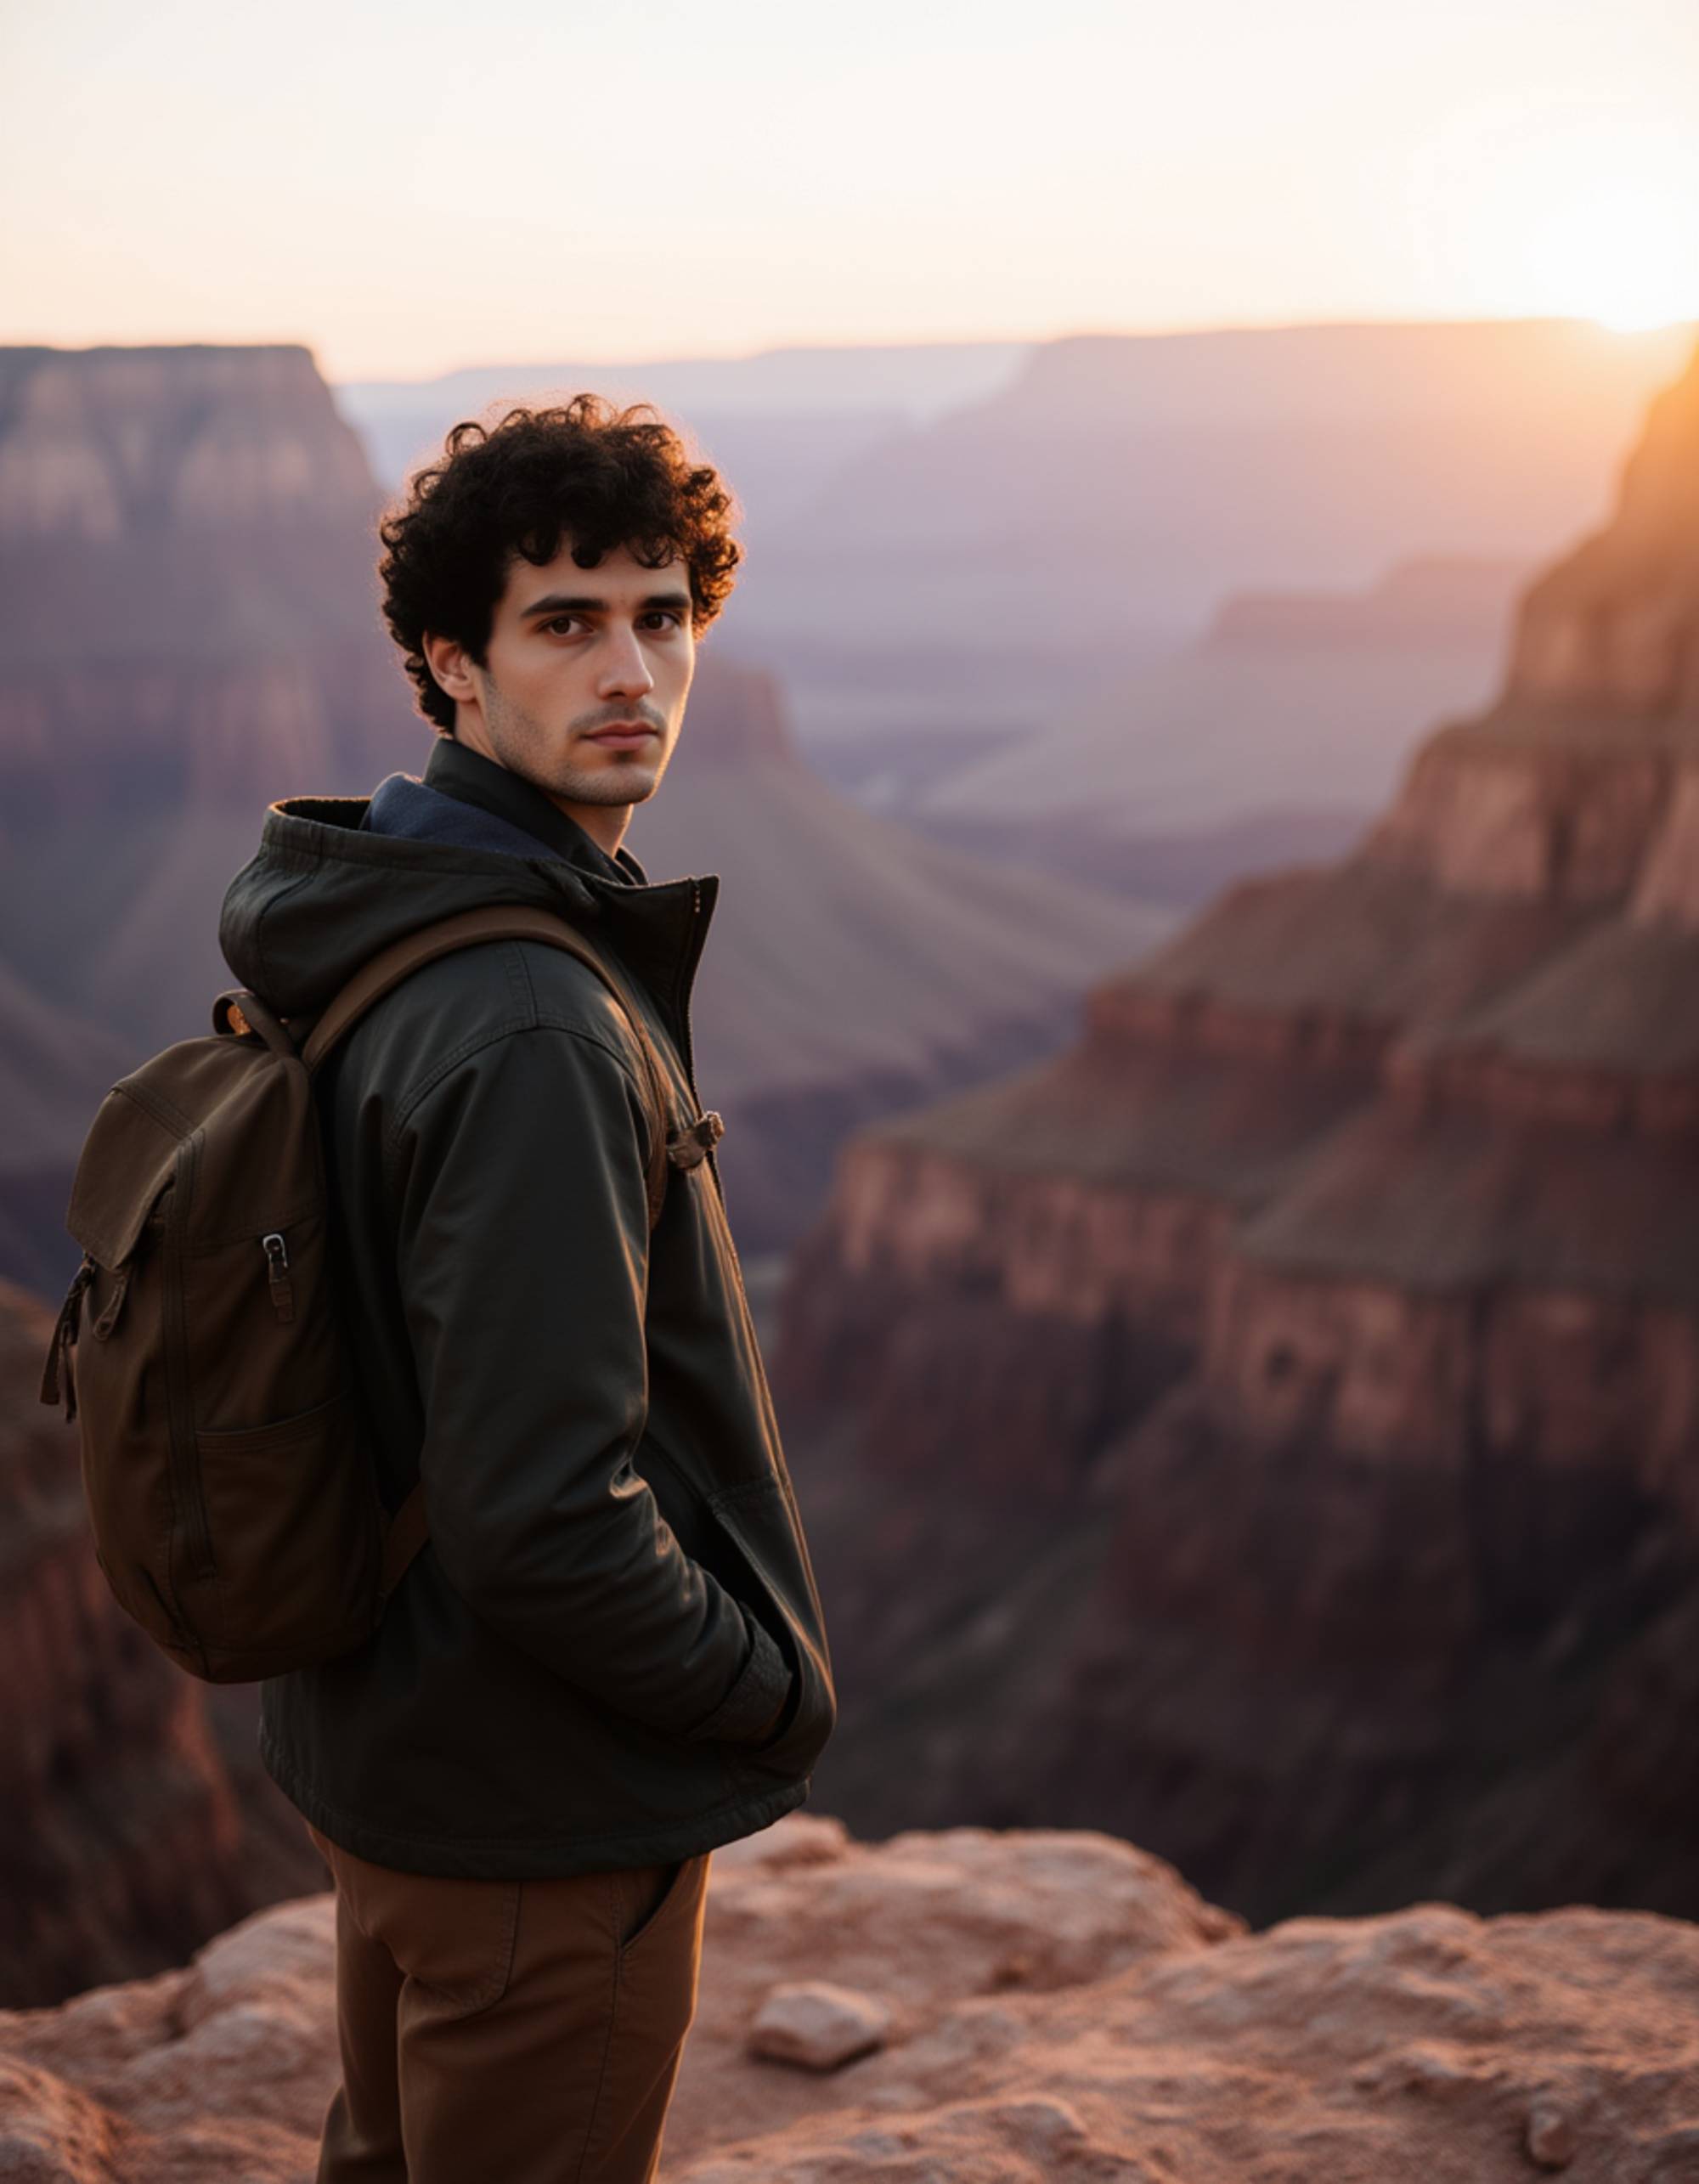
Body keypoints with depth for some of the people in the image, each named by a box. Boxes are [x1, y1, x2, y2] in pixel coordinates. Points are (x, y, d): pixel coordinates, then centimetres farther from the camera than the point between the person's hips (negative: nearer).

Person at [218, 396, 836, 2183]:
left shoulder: (363, 950, 2)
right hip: (542, 1811, -9)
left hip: (372, 1735, 9)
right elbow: (545, 1520, -32)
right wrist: (772, 1687, -14)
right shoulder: (528, 1035, -29)